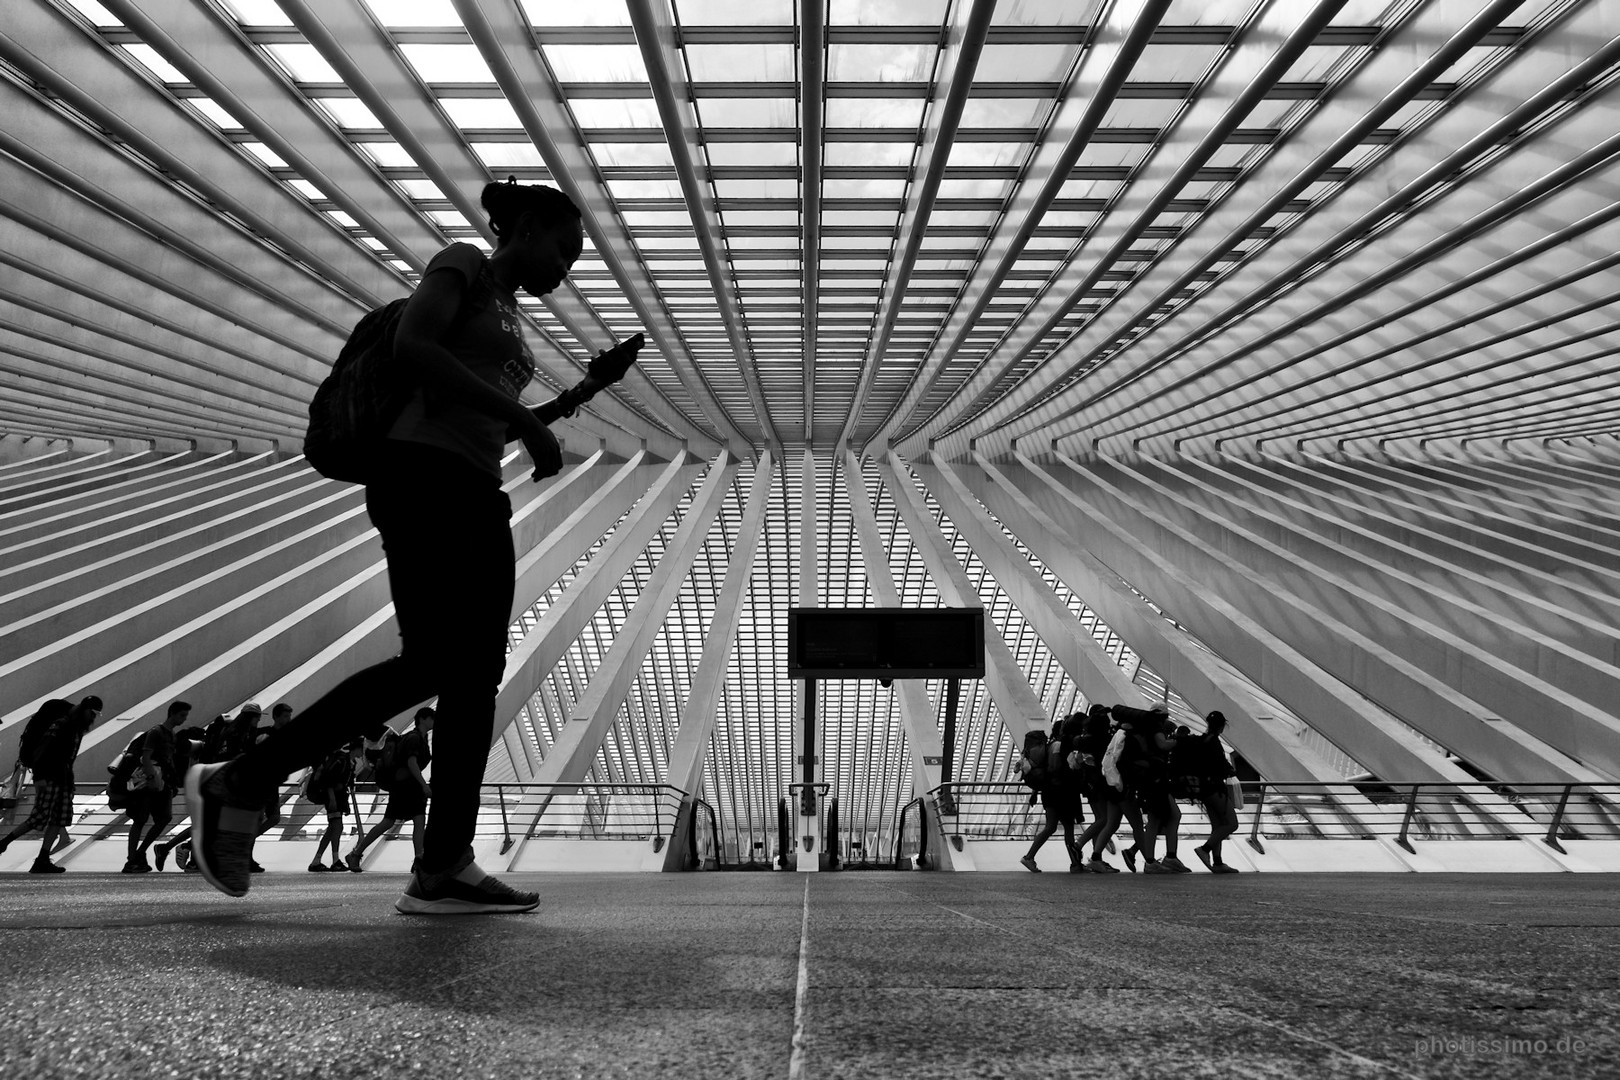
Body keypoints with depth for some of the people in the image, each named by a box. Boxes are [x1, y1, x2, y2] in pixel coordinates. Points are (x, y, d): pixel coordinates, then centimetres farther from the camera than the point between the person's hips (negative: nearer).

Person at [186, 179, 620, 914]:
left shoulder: (506, 316, 28)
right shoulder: (462, 262, 5)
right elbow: (409, 345, -14)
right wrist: (519, 415, -15)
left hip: (475, 498, 9)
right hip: (420, 479, -9)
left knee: (478, 674, -3)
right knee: (431, 666, -15)